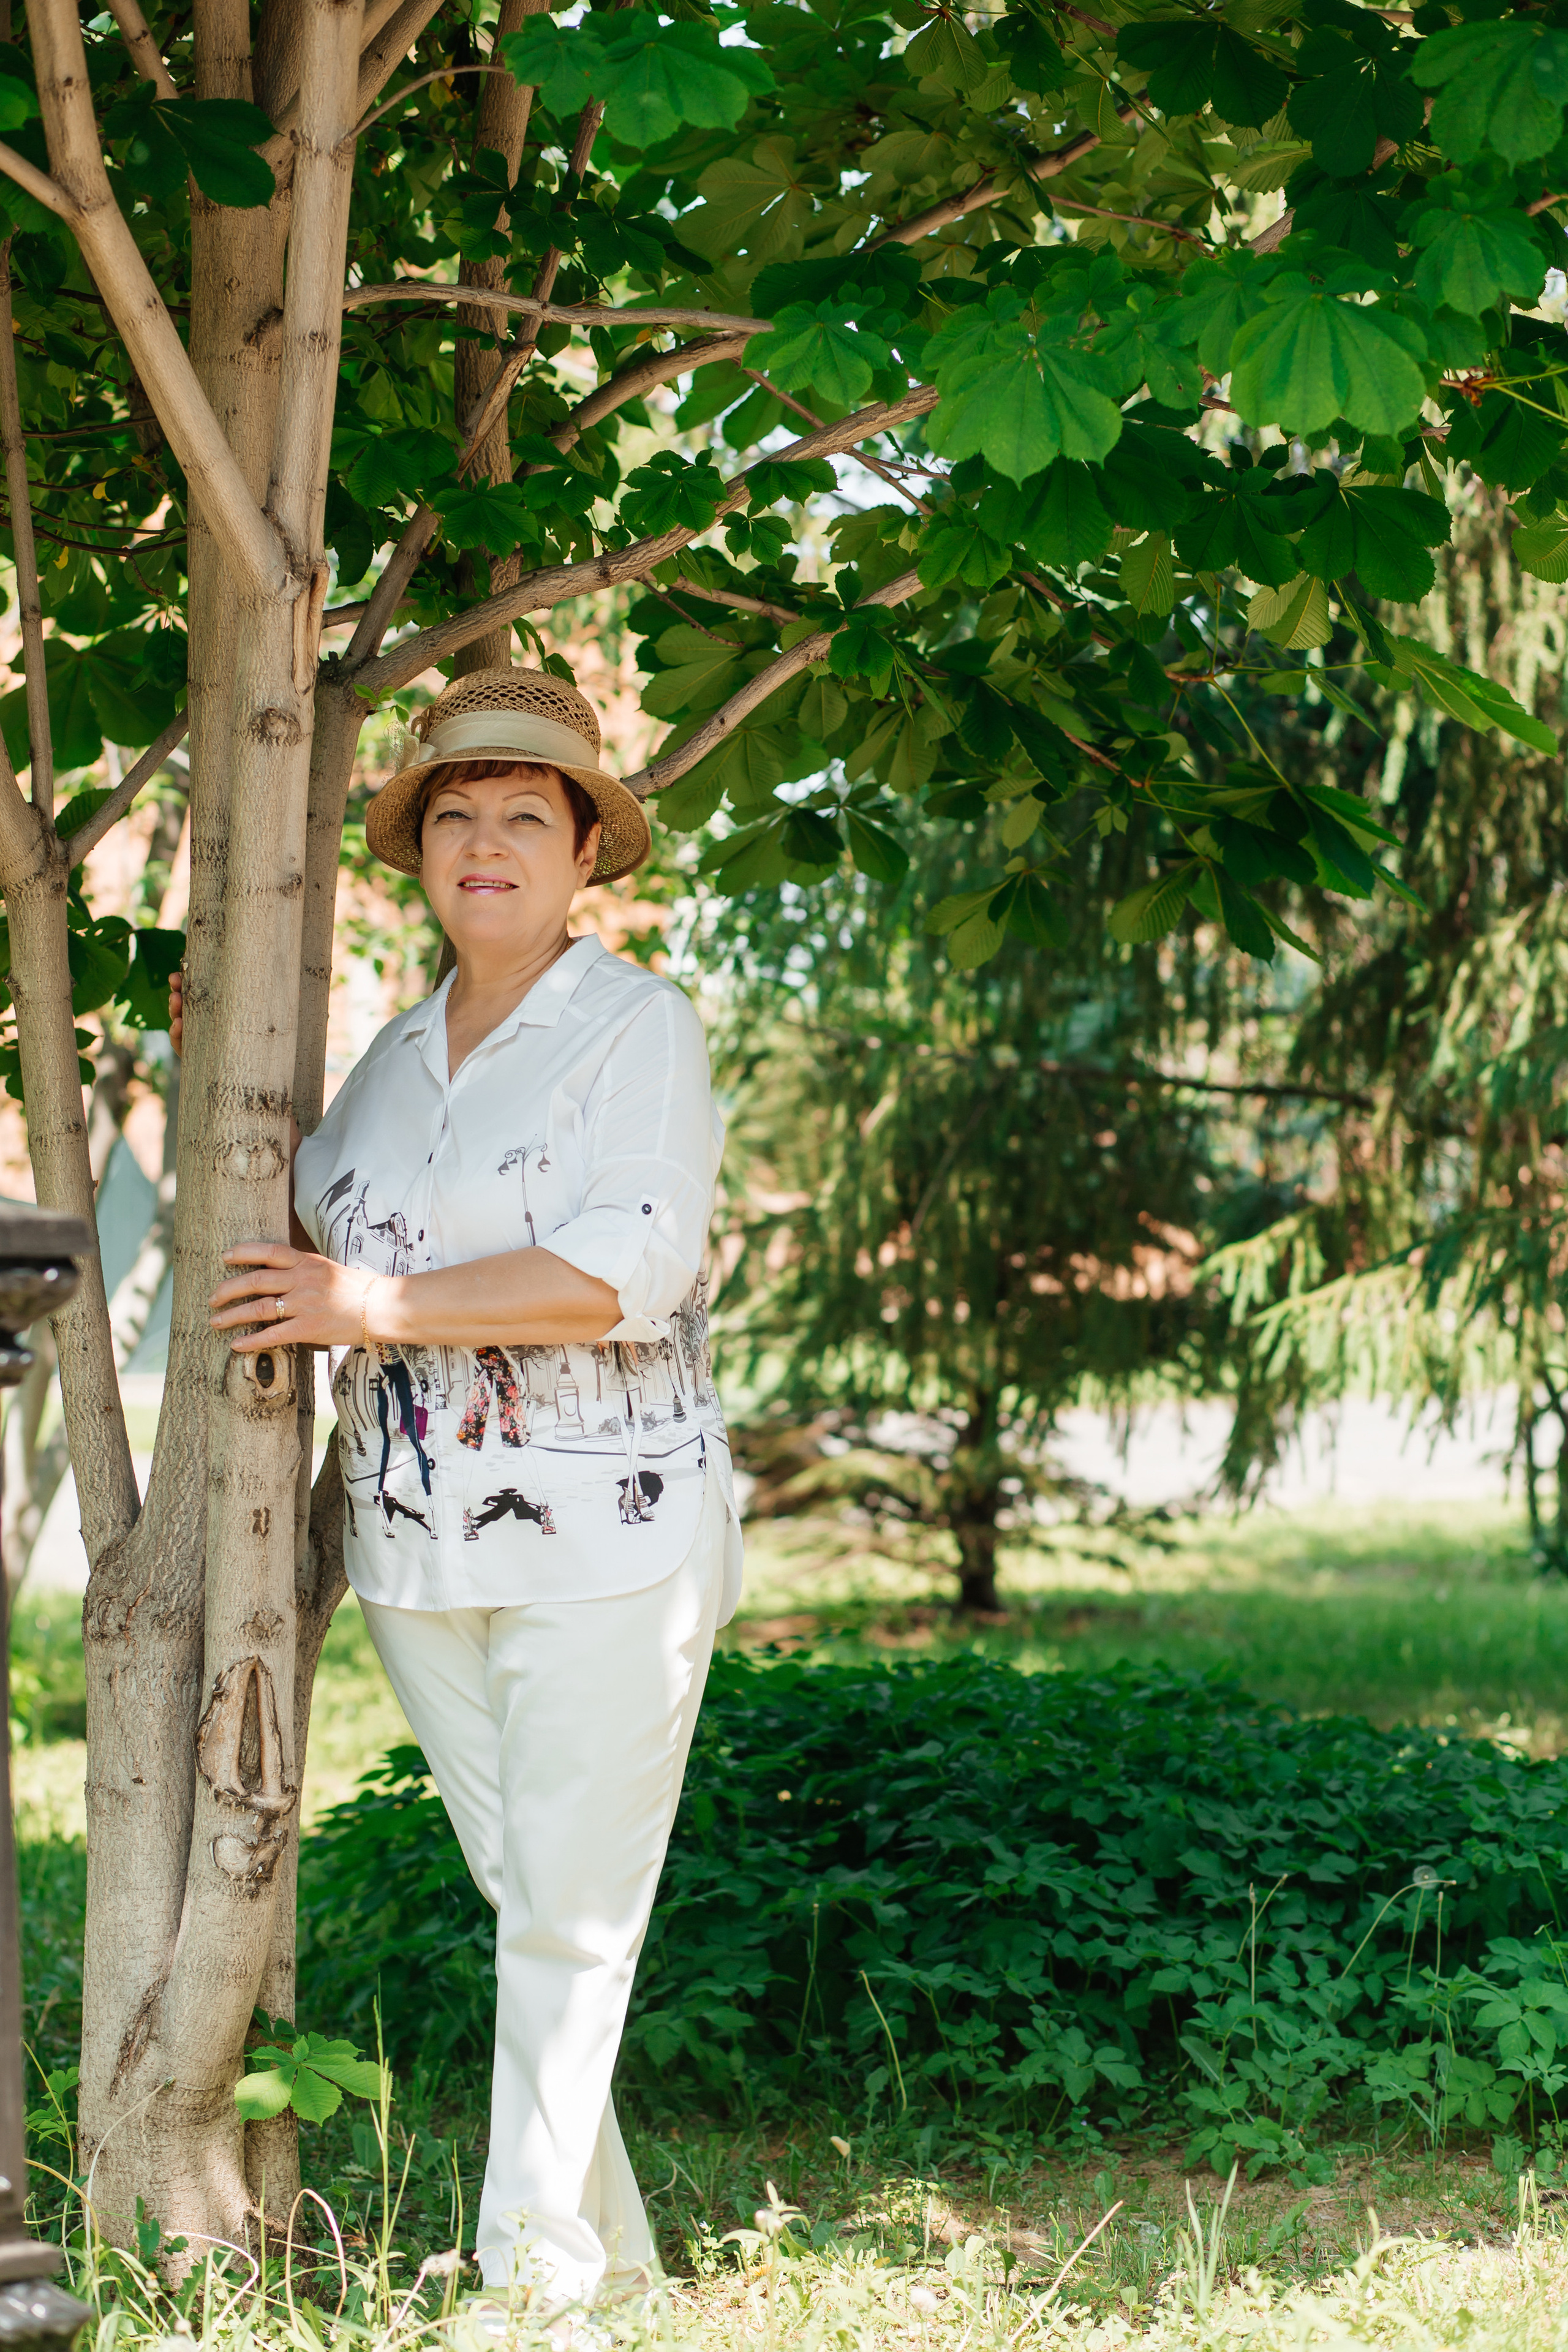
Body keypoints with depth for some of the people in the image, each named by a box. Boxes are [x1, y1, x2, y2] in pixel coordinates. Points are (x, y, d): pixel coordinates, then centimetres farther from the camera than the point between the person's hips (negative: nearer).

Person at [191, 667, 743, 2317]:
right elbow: (308, 1227, 29)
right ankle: (613, 2256, 19)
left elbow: (633, 1267, -18)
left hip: (603, 1537, -6)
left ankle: (537, 2269, 1)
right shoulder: (396, 1054, 15)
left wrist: (383, 1305, -17)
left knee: (570, 1910, -5)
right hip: (420, 1539, 6)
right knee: (517, 1892, 8)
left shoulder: (639, 1027, -5)